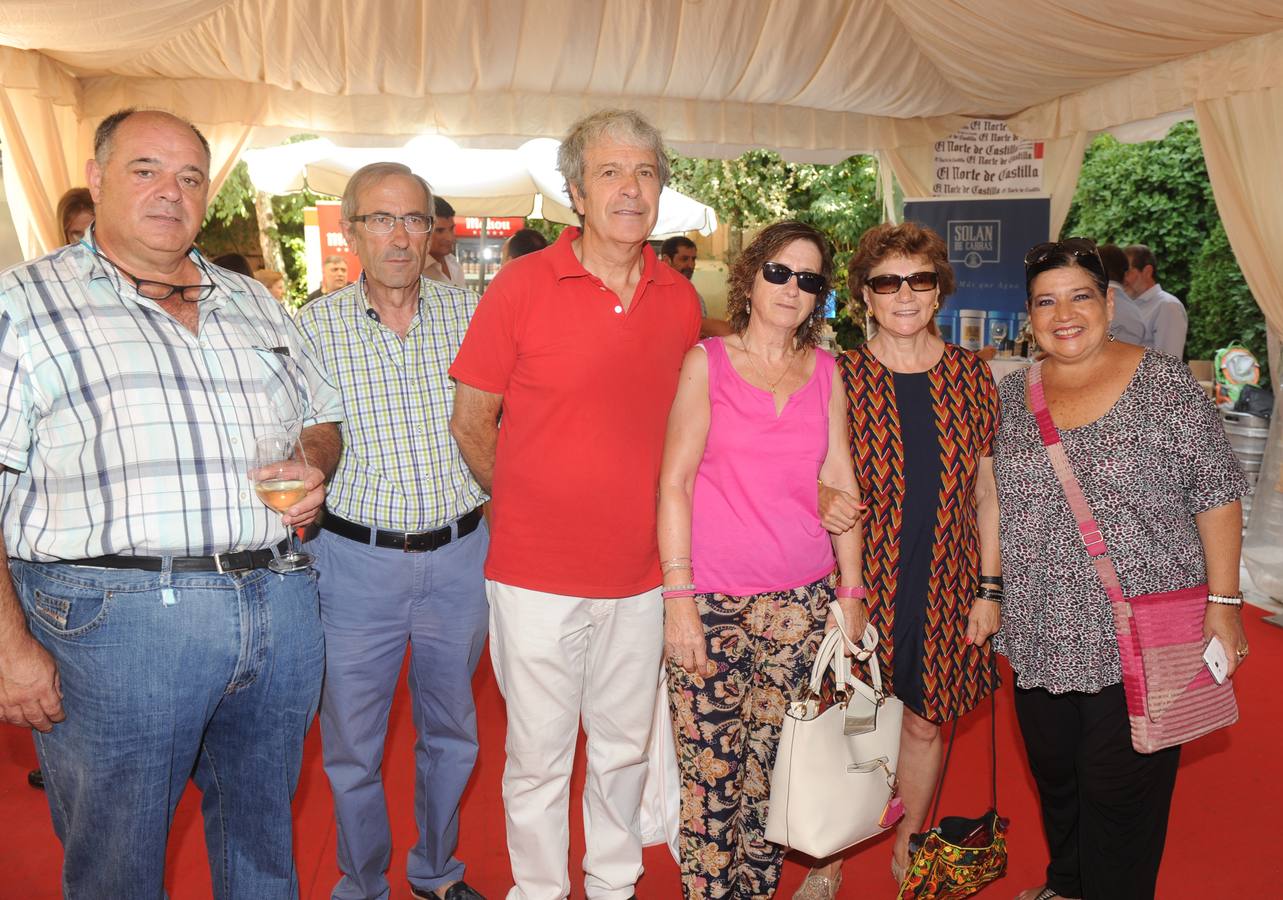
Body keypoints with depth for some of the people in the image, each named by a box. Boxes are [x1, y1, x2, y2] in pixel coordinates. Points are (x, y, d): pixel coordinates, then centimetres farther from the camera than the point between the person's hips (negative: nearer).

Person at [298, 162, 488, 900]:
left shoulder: (470, 312, 0)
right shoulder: (315, 325, -3)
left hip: (459, 556, 2)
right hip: (356, 562, -1)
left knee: (452, 734, 18)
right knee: (353, 747, 12)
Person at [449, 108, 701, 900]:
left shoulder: (681, 300, 2)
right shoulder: (521, 285, -9)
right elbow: (470, 421, -1)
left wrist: (652, 515, 10)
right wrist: (522, 507, 6)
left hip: (639, 574, 4)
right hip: (536, 574, -3)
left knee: (626, 747, 19)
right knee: (539, 755, 11)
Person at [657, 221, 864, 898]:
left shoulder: (826, 372, 9)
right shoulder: (707, 361, -1)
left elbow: (840, 485, 11)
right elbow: (674, 482, -4)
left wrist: (851, 592, 8)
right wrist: (678, 595, -10)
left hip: (801, 600, 3)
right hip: (712, 598, -3)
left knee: (773, 766, 9)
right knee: (710, 770, 2)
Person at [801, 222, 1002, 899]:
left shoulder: (971, 374, 1)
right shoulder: (840, 376, -5)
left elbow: (985, 493, 5)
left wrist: (989, 588, 3)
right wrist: (825, 500, -20)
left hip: (944, 588, 2)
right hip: (859, 583, -2)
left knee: (924, 721, 14)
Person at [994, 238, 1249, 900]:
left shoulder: (1163, 383, -7)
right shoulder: (1009, 396, 4)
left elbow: (1216, 495, -7)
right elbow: (990, 502, 12)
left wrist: (1222, 601, -10)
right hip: (1042, 635, 4)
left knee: (1119, 789, 6)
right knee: (1053, 775, 19)